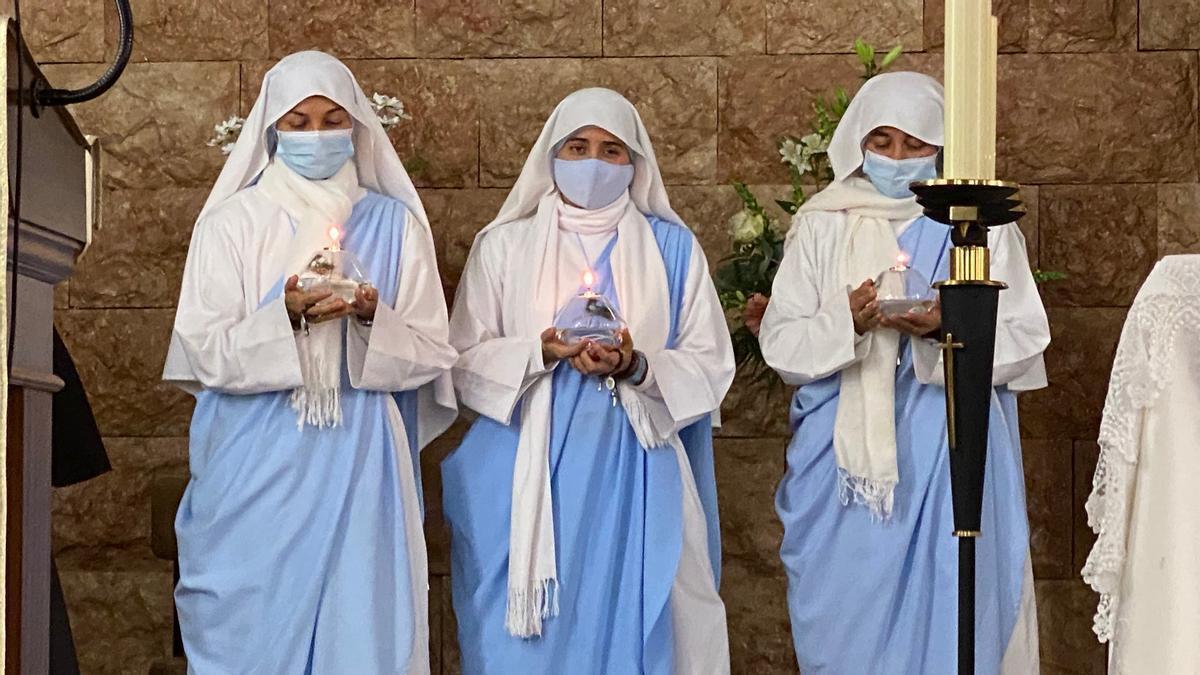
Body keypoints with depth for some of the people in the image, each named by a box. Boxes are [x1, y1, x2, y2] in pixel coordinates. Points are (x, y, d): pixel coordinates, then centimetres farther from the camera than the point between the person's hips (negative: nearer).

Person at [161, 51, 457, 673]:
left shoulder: (393, 225, 8)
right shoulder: (232, 222, 4)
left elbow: (431, 354, 4)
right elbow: (206, 353, -3)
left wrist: (372, 320, -15)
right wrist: (287, 319, -19)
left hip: (361, 471, 1)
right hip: (259, 472, -1)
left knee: (360, 623, 0)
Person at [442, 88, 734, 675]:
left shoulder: (672, 247, 7)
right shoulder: (504, 245, 7)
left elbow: (711, 366, 3)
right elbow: (465, 361, 2)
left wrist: (636, 367, -15)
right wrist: (539, 353, -15)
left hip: (634, 478, 0)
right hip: (528, 478, 0)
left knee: (628, 628, 0)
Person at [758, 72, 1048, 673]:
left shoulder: (982, 226, 4)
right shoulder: (823, 227, 7)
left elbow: (1023, 343, -1)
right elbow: (780, 345, 2)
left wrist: (946, 329, -18)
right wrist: (844, 323, -18)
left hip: (950, 462, -1)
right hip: (845, 462, 1)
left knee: (946, 619, -2)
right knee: (848, 625, 3)